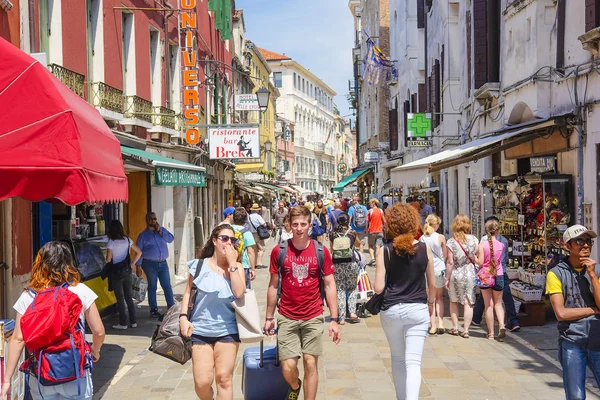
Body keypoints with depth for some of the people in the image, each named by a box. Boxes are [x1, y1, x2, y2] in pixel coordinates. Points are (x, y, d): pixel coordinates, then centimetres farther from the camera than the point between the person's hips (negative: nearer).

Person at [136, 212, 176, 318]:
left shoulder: (162, 230, 13)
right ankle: (153, 309, 11)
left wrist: (160, 231, -10)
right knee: (152, 287, 3)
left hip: (163, 263, 3)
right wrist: (138, 266, -5)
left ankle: (171, 307, 7)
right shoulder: (143, 235, 5)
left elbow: (171, 239, -3)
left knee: (167, 286, 2)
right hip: (150, 264, -2)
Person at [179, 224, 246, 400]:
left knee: (224, 379, 2)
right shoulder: (198, 265, 1)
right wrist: (183, 317, -7)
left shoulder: (237, 267, 2)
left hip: (227, 331, 1)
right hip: (200, 330, 0)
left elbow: (239, 294, -12)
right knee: (202, 382, -3)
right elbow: (188, 293, 7)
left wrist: (232, 264, -12)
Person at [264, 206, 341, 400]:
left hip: (313, 318, 0)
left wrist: (334, 319, -5)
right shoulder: (279, 251, -3)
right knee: (288, 367, -1)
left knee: (311, 364, 3)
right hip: (287, 318, 0)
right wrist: (269, 317, 7)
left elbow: (330, 285, 0)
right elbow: (273, 285, 6)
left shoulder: (321, 251, -4)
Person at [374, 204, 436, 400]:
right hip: (418, 310, 0)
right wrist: (430, 303, 22)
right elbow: (432, 284, 5)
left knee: (397, 358, 20)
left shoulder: (384, 251, -8)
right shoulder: (425, 249, -3)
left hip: (391, 310, 1)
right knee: (413, 362, -2)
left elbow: (378, 288, -10)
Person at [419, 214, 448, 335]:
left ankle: (433, 326, 7)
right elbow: (445, 255, 1)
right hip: (439, 269, -1)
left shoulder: (421, 239, -5)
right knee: (439, 297, 16)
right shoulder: (441, 237, -10)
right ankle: (440, 324, 8)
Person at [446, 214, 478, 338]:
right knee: (468, 303, 4)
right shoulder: (474, 239, -4)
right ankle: (466, 330, 3)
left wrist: (447, 278, -2)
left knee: (453, 301, 16)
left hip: (456, 274, -1)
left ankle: (455, 328, 19)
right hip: (470, 274, 1)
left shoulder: (451, 242, -10)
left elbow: (450, 262, -9)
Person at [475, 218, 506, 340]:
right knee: (498, 303, 16)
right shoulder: (501, 245, -5)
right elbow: (500, 259, 8)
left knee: (488, 305, 7)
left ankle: (491, 333, 11)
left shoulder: (482, 244, -12)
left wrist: (475, 256, 4)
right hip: (498, 276, 1)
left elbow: (480, 262, -14)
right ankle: (502, 325, -8)